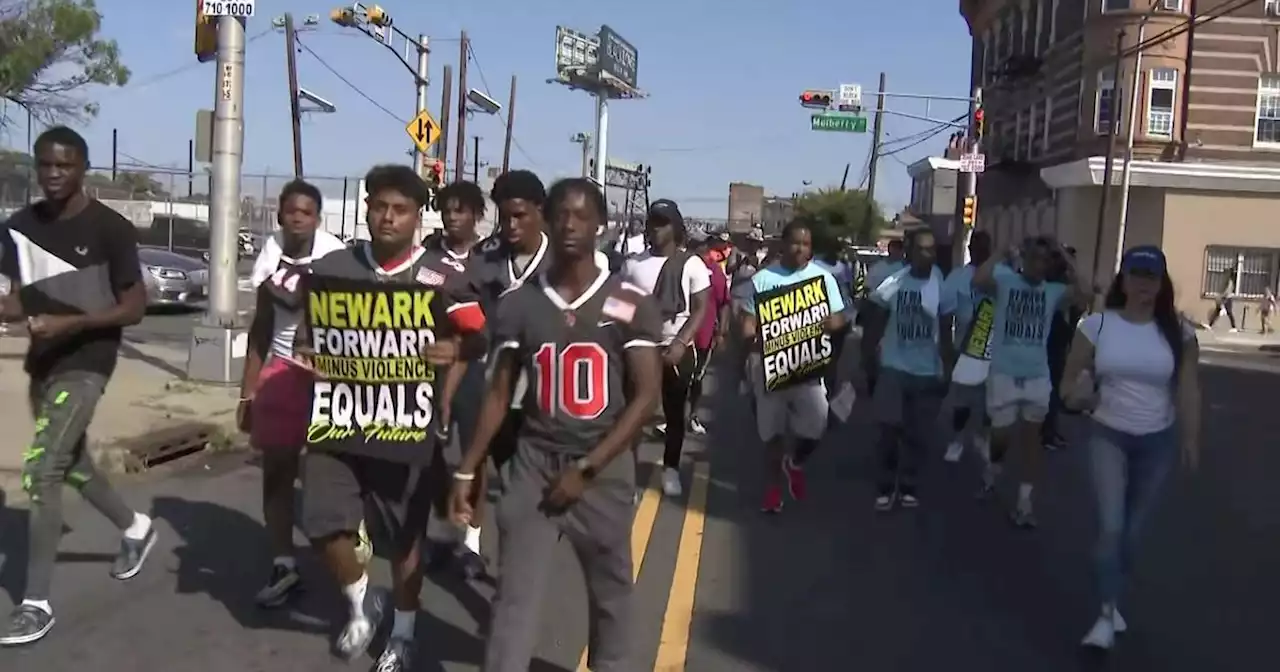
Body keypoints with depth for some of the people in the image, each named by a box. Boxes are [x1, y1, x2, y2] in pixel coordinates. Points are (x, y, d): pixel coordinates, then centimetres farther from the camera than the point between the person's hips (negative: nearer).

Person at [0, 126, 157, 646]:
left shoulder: (110, 229, -13)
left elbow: (134, 307, -12)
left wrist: (70, 323, -25)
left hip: (85, 364, -7)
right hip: (42, 362, 7)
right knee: (70, 463, 19)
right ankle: (135, 527, 45)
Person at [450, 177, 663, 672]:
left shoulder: (631, 305, -6)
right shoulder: (519, 305, 1)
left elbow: (646, 396, -8)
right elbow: (499, 394, 7)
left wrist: (586, 468, -12)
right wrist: (468, 470, 4)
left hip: (604, 470, -1)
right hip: (534, 463, 1)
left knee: (610, 590, 15)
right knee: (515, 597, 0)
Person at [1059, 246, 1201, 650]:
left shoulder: (1178, 333, -5)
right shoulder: (1097, 325, -7)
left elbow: (1188, 391, -1)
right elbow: (1071, 381, -1)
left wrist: (1191, 441, -4)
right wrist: (1077, 394, -23)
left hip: (1158, 441, 2)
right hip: (1108, 435, -1)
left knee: (1133, 530, 13)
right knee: (1111, 527, -13)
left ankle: (1113, 603, 32)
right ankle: (1106, 615, -3)